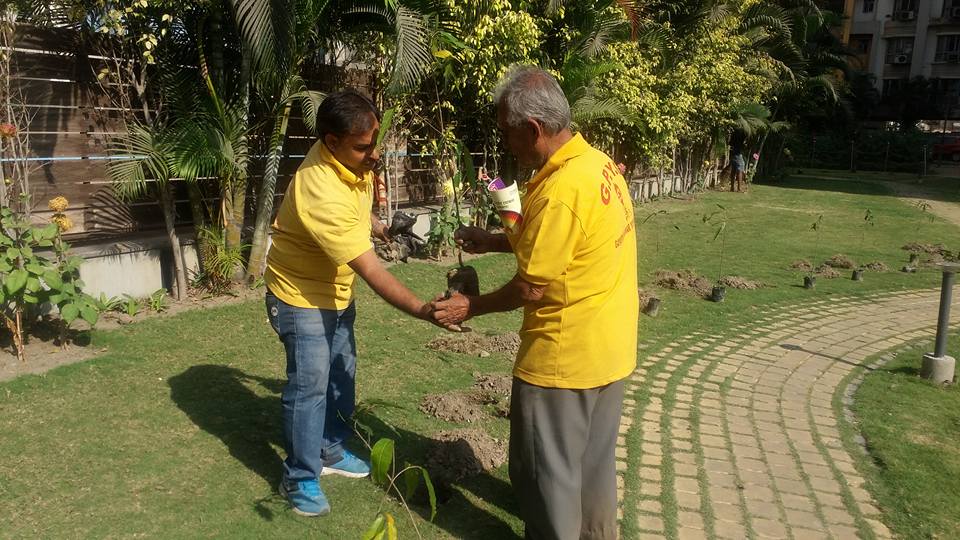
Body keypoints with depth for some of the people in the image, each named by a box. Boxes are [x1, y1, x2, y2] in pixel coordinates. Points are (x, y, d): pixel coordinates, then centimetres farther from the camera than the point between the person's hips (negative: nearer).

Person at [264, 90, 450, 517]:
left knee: (341, 374, 17)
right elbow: (372, 271, -36)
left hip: (337, 292, 9)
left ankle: (331, 451, 36)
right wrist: (421, 310, -36)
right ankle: (300, 479, 15)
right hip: (301, 296, -8)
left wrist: (381, 228, 9)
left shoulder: (353, 160, -11)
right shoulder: (322, 194, -37)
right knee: (310, 385, -3)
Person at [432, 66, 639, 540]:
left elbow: (531, 289, -20)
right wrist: (494, 241, 14)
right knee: (593, 458, 25)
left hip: (565, 355, -9)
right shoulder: (598, 163, 2)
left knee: (545, 467, 11)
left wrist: (471, 307, -5)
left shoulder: (560, 190, -27)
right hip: (610, 345, 9)